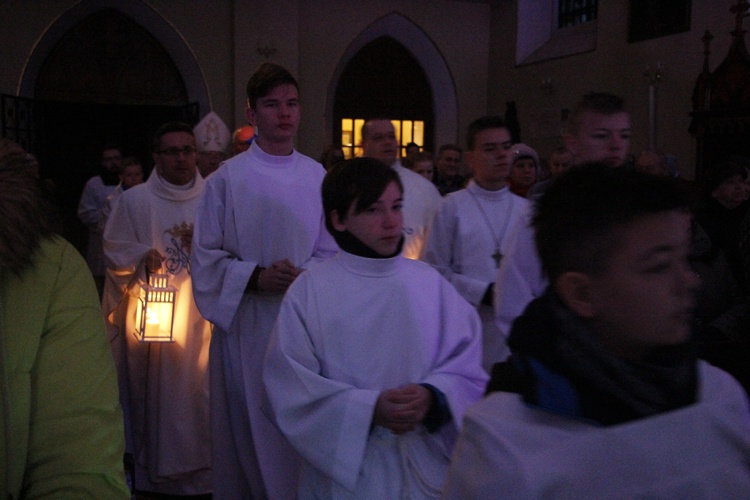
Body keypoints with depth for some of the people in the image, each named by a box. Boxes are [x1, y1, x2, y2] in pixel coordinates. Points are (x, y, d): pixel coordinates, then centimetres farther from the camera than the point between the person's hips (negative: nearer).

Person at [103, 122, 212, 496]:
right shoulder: (133, 201, 1)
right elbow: (115, 254, 2)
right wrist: (143, 256, -17)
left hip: (203, 320, 1)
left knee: (201, 394, 5)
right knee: (158, 395, 4)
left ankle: (203, 466, 21)